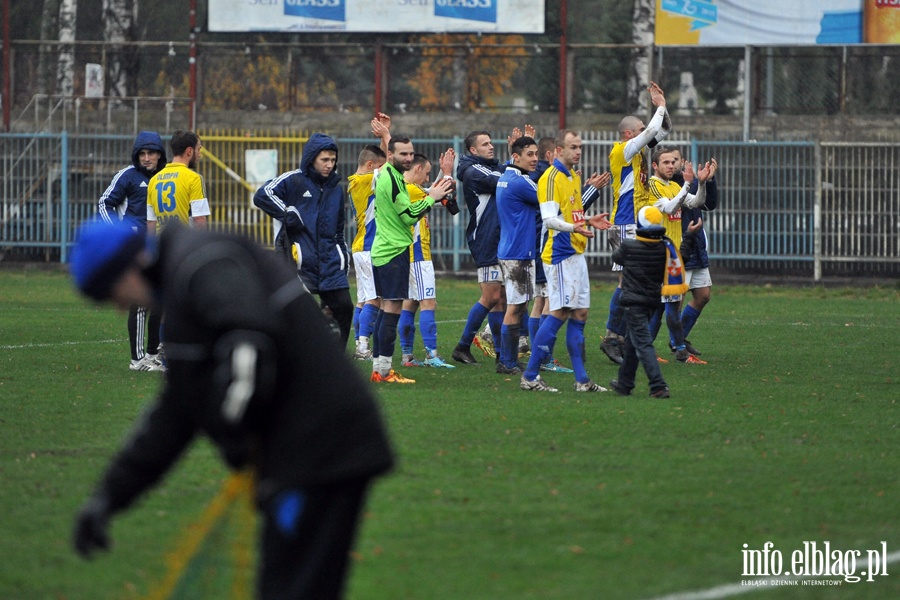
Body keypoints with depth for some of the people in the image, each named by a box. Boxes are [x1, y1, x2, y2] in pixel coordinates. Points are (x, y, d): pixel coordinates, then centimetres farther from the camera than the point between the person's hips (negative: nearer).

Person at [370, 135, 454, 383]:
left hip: (382, 249, 10)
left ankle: (378, 367, 16)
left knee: (387, 307, 13)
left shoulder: (386, 176, 16)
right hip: (394, 251, -10)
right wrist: (431, 198, -8)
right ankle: (384, 369, -10)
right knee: (393, 309, -9)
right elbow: (409, 216, -19)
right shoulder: (392, 179, -16)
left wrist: (431, 196, 12)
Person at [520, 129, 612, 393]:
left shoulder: (574, 176, 16)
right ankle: (529, 376, -7)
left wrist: (589, 221, 13)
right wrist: (573, 227, -37)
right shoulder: (551, 177, -13)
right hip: (560, 253, -9)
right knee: (560, 313, -11)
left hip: (576, 253, 9)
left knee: (579, 314, 8)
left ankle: (582, 380, 11)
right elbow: (550, 219, -22)